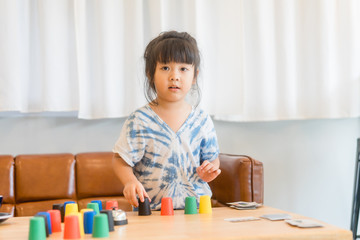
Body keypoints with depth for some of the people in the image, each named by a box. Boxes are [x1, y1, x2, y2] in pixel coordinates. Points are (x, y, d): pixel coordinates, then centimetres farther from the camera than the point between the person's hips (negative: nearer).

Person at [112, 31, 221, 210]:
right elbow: (120, 160, 0)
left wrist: (210, 170, -5)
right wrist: (130, 181, -19)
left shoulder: (201, 120, 5)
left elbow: (212, 157, 17)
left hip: (195, 205, 2)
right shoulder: (139, 121, -5)